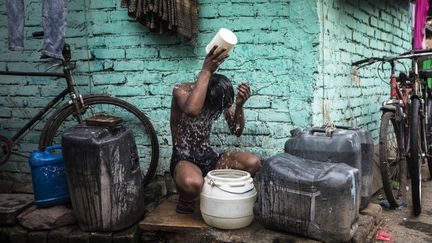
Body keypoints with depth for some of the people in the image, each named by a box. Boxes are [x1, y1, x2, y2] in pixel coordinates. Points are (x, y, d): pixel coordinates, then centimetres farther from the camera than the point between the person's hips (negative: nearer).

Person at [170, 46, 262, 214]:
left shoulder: (221, 96, -1)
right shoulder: (181, 91, -17)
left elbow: (236, 131, 0)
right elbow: (192, 110, -42)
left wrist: (239, 105, -19)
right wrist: (206, 70, -38)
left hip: (208, 158, 5)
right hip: (184, 160, -5)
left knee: (253, 163, -18)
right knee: (193, 183, -40)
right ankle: (186, 199, -1)